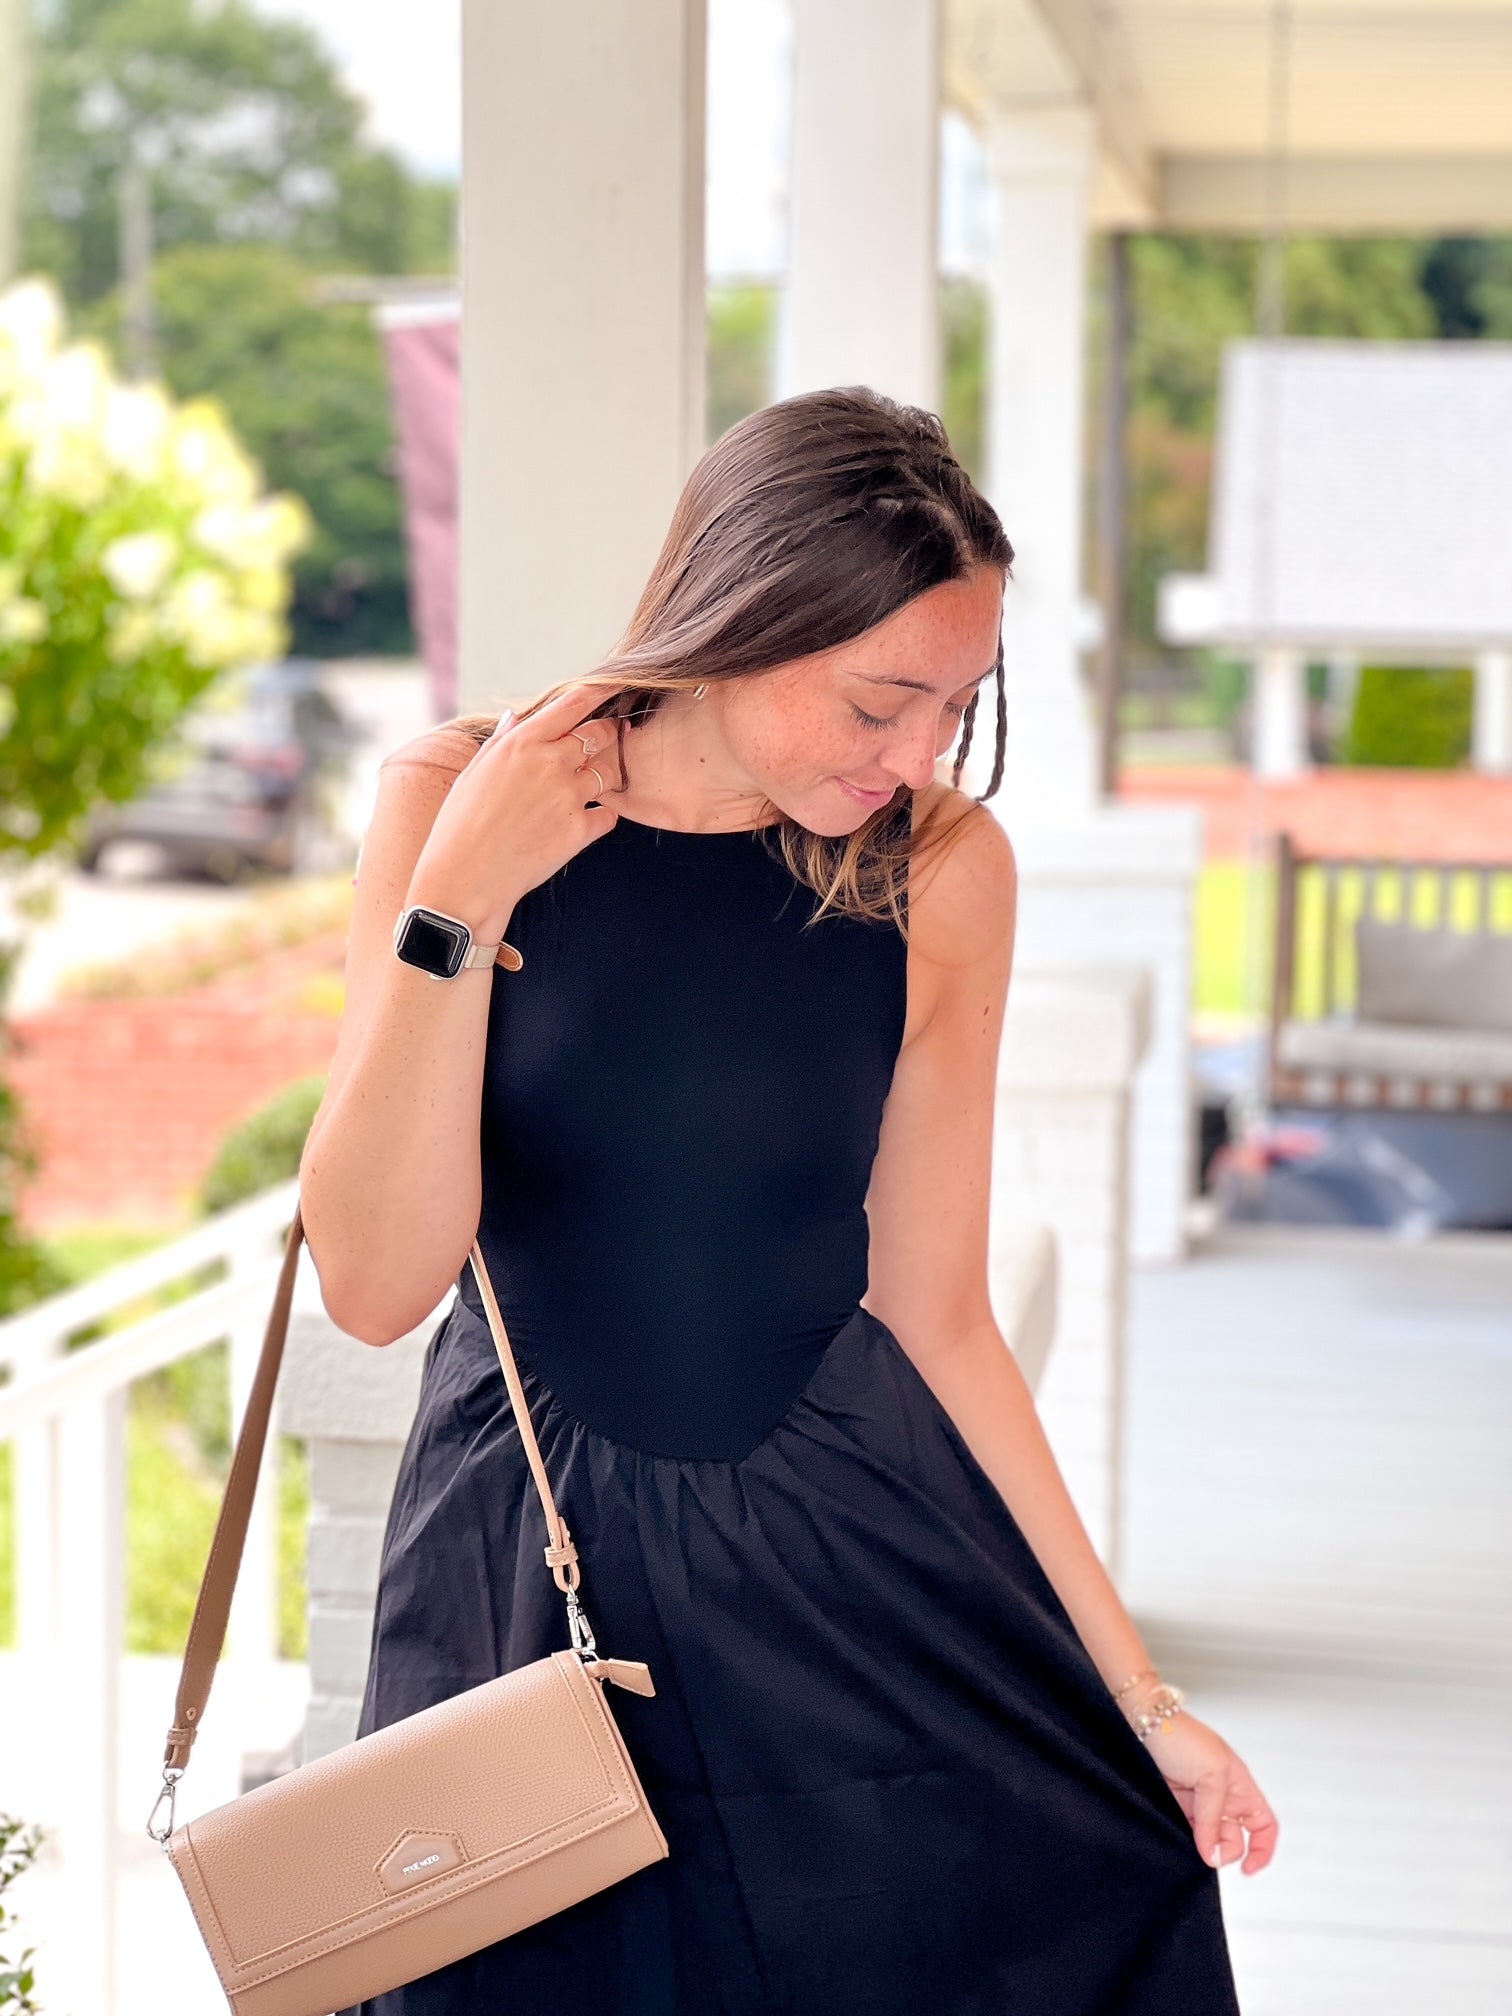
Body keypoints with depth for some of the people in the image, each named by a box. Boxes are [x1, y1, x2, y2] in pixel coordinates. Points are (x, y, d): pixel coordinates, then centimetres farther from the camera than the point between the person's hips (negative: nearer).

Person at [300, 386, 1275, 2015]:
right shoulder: (457, 803, -10)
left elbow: (935, 1310, 1)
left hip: (850, 1544, 2)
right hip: (533, 1566, -1)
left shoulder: (942, 868, -6)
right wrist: (458, 902, -23)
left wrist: (1138, 1692, 2)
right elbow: (375, 1285, -15)